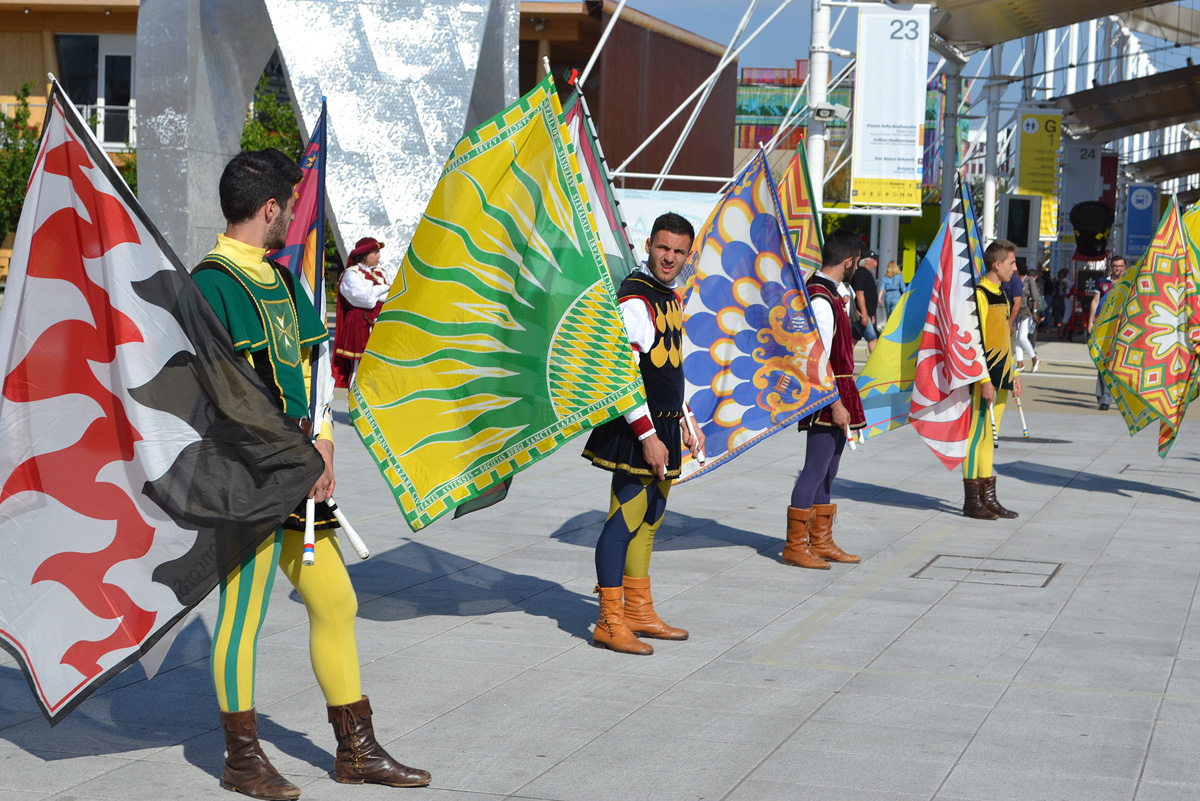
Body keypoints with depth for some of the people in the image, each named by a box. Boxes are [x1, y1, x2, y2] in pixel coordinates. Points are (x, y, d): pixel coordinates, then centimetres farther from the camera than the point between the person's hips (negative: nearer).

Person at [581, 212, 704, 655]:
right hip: (638, 429, -10)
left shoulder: (670, 297, 14)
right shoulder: (635, 298, -16)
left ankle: (638, 612, 26)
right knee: (626, 517, -9)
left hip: (663, 425, 10)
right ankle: (610, 623, -4)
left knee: (649, 517, 16)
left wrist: (686, 420, 22)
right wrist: (647, 435, -22)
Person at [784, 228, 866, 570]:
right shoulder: (822, 301, -19)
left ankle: (821, 542, 21)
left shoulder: (817, 290, 14)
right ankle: (795, 546, -1)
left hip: (835, 395, 10)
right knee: (816, 469, -6)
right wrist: (836, 403, -21)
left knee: (827, 471, 14)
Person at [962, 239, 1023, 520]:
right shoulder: (980, 295, -13)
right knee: (977, 435, -5)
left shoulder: (1002, 295, 16)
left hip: (1000, 378, 9)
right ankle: (971, 500, -1)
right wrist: (984, 380, -21)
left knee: (989, 436, 12)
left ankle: (988, 497, 15)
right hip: (984, 379, -9)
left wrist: (1013, 374, 19)